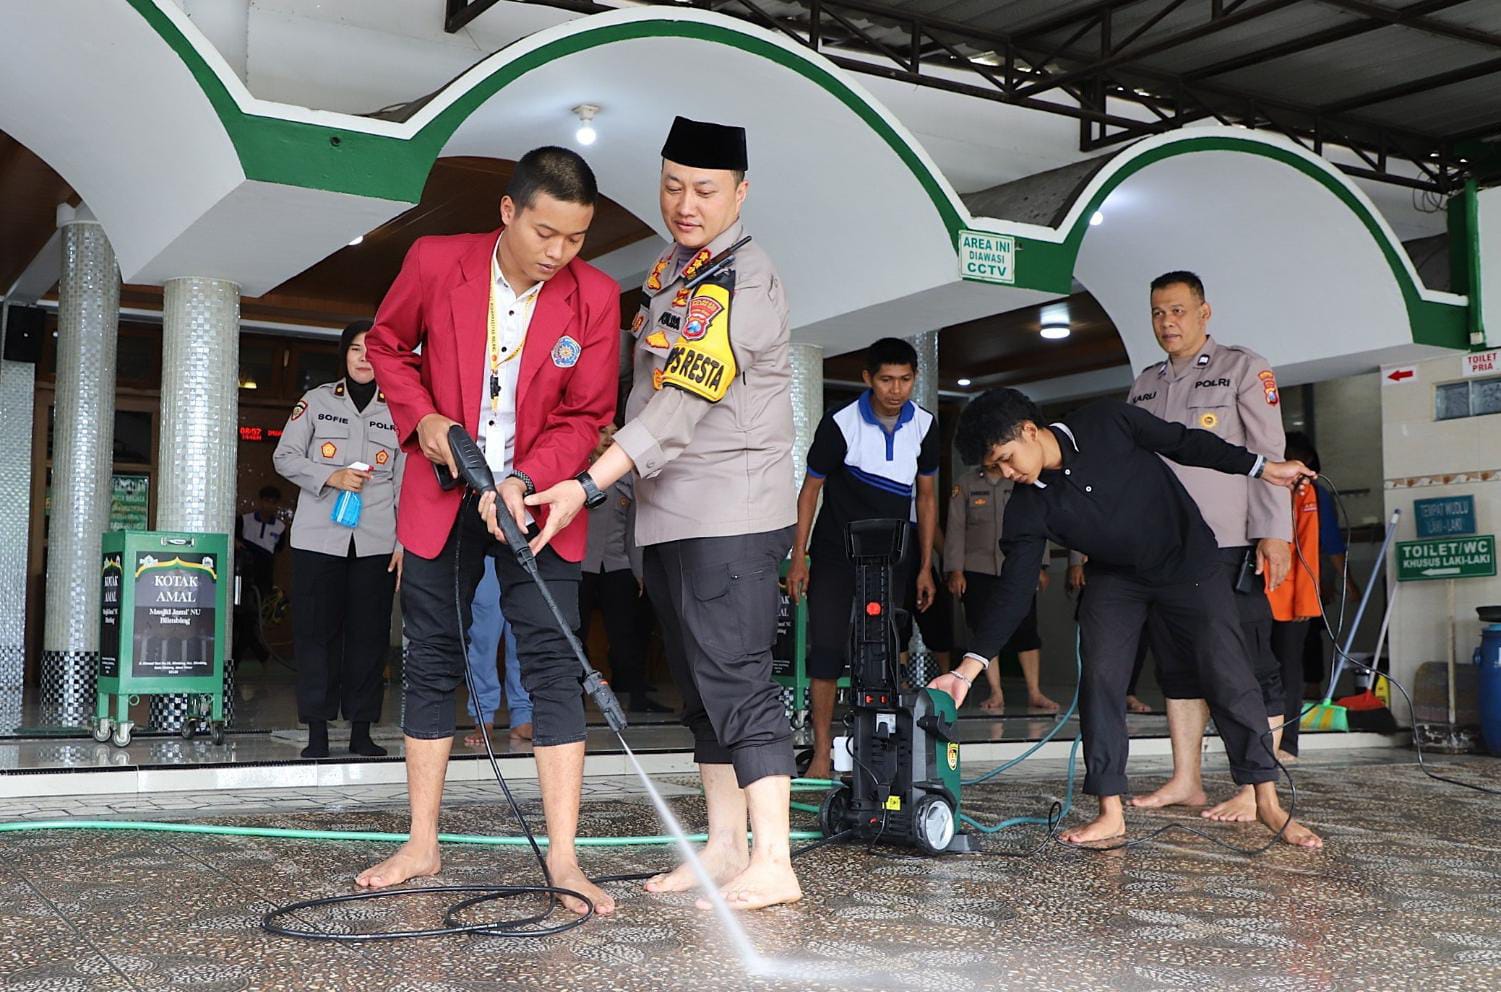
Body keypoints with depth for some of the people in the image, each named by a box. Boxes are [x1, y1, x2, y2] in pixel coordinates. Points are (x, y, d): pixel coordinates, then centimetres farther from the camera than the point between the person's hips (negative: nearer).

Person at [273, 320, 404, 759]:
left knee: (370, 634, 1)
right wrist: (331, 477, -11)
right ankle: (317, 731, 4)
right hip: (318, 538, -1)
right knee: (316, 632, -2)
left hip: (377, 541, 1)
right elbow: (285, 456, 6)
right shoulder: (316, 401, 10)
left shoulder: (397, 411, 12)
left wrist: (405, 543, 3)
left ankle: (361, 730, 8)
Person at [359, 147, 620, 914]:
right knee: (431, 663, 8)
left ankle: (564, 860, -5)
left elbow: (586, 416, -7)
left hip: (534, 501, -1)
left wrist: (525, 482, -22)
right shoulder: (435, 262, -9)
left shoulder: (594, 297, -11)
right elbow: (387, 343, 8)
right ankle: (421, 846, 19)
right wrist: (421, 415, -8)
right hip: (441, 497, 1)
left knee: (554, 667, -8)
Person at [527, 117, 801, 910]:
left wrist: (590, 485, -30)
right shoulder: (673, 267, 16)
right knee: (700, 686, 12)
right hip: (671, 514, 9)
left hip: (730, 516, -9)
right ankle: (725, 847, 20)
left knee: (734, 679, -11)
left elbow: (681, 404, -25)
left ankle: (773, 862, -9)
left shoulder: (741, 281, -15)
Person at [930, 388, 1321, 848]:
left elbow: (1185, 442, -9)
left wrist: (1262, 467, -6)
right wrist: (968, 669, -27)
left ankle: (1267, 802, 5)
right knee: (1100, 678, -13)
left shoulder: (1106, 422, -23)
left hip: (1188, 561, -2)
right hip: (1116, 578, 2)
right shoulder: (1028, 508, -18)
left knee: (1229, 678, -6)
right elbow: (1013, 594, -19)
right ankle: (1110, 813, -6)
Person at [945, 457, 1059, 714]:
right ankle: (996, 694, 3)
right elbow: (956, 529, 3)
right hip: (978, 570, 0)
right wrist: (956, 571, -3)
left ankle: (1034, 693, -1)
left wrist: (1040, 567, 5)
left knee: (1026, 630, -5)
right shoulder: (966, 484, 6)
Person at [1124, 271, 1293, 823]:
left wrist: (1274, 533, -13)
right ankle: (1185, 782, 15)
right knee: (1178, 666, 9)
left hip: (1228, 545, -6)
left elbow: (1268, 454, -4)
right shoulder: (1144, 386, 19)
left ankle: (1256, 793, -3)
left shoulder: (1242, 368, 3)